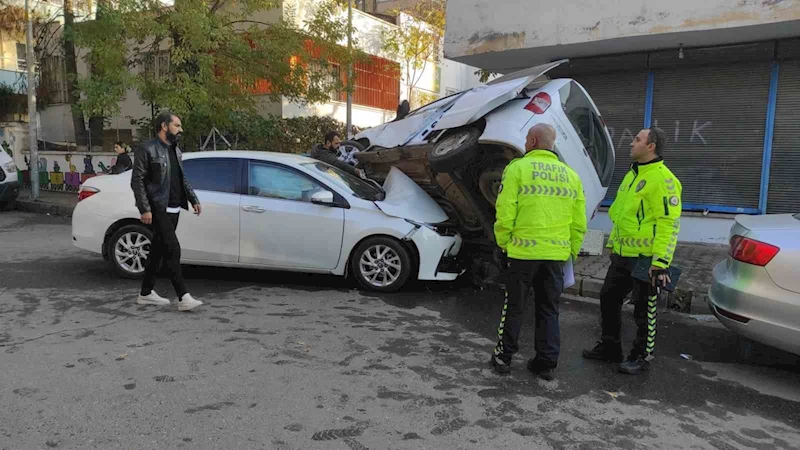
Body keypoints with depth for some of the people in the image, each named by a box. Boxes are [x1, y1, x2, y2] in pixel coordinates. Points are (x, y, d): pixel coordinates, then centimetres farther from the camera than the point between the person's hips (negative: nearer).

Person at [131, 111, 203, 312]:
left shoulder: (176, 150, 16)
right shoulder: (147, 150, -9)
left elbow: (183, 178, 23)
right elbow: (137, 181, -12)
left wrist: (193, 199, 13)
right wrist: (145, 209, -18)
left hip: (173, 209, 8)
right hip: (158, 210, -8)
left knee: (158, 250, 13)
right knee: (172, 250, -13)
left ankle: (146, 293, 24)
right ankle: (183, 298, -13)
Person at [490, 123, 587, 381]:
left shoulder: (517, 168, -6)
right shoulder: (571, 175, 9)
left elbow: (505, 214, -11)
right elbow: (579, 223, 9)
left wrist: (503, 243, 3)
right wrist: (572, 251, 20)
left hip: (523, 251, -4)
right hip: (557, 254, 4)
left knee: (515, 306, 10)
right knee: (549, 309, 14)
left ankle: (504, 356, 21)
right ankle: (546, 363, 19)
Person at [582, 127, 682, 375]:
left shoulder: (662, 179, -16)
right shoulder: (633, 174, 14)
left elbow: (669, 223, -21)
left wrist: (660, 262, -25)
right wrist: (612, 243, 23)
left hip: (645, 258, -9)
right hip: (622, 255, 9)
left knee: (644, 309, 5)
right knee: (608, 299, 15)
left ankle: (641, 357, 20)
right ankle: (609, 347, 31)